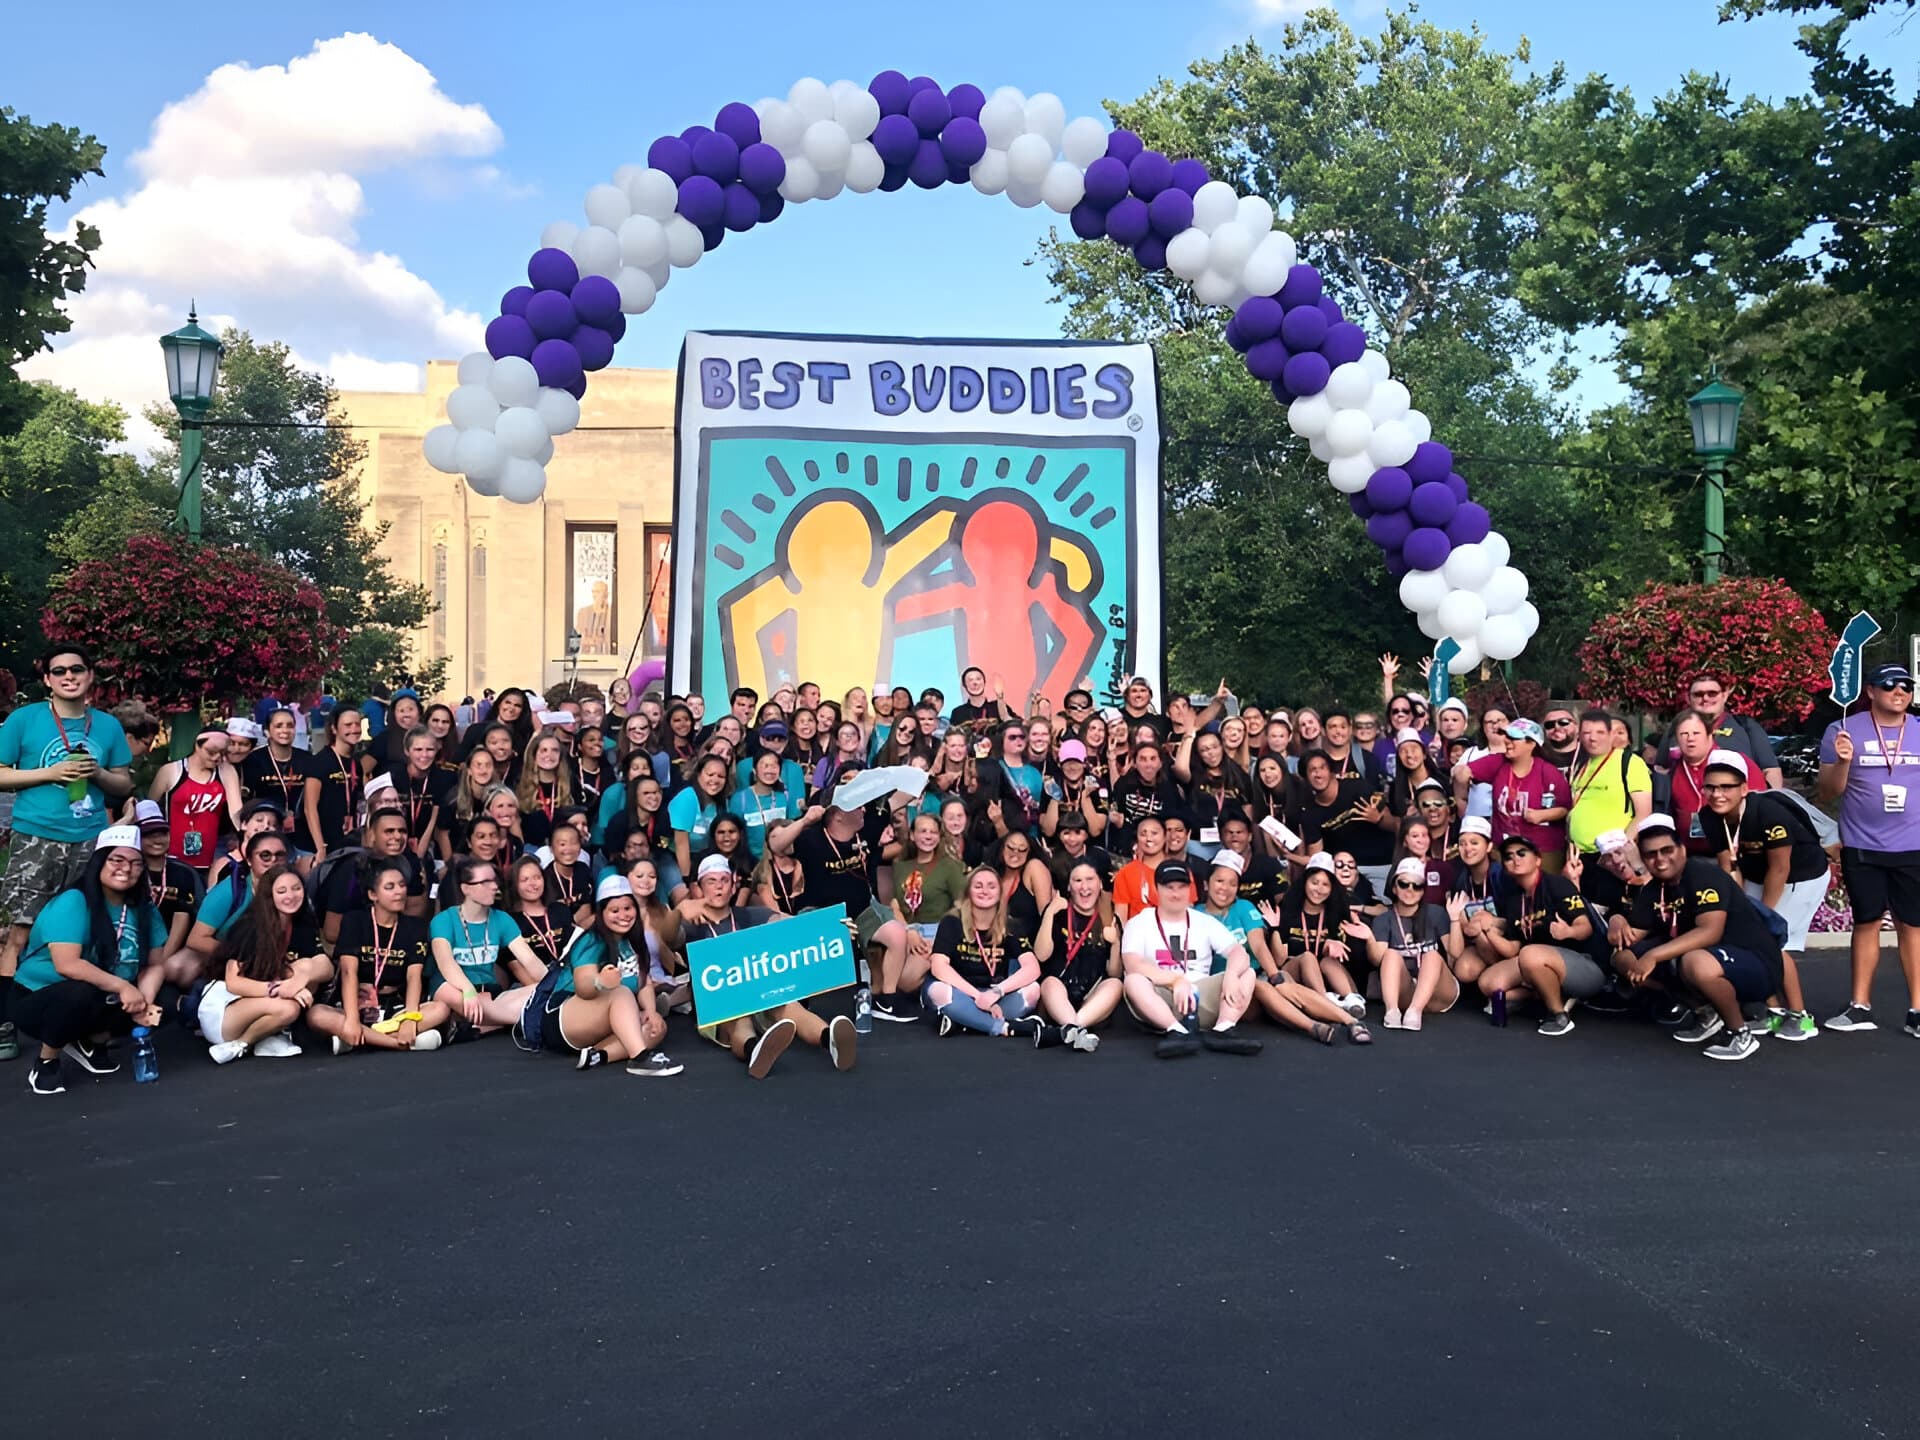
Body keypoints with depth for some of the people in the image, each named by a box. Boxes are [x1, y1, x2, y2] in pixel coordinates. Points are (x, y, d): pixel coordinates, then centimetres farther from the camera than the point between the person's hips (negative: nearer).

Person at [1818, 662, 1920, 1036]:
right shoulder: (1843, 731, -2)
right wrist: (1842, 761, -18)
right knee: (1867, 922, 6)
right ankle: (1860, 1006, 12)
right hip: (1862, 847, -1)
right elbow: (1828, 792, -2)